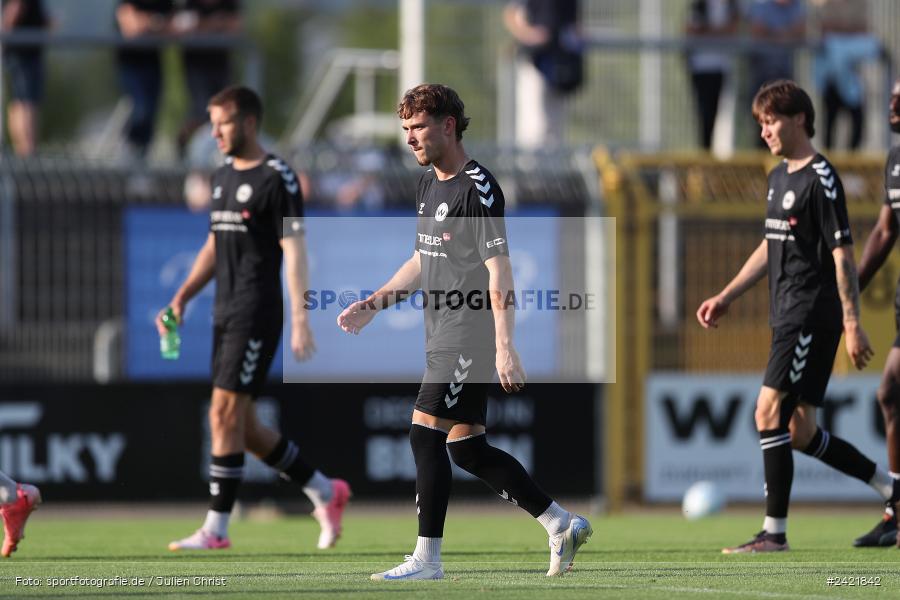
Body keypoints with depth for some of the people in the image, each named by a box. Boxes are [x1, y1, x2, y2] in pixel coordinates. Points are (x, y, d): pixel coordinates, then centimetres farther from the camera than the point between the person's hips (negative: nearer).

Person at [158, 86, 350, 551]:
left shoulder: (277, 178, -9)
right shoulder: (222, 177, 16)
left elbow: (295, 251, -13)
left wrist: (300, 321, -19)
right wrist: (181, 298, 13)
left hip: (256, 314, -9)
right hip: (225, 315, 9)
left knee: (225, 413, -12)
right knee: (243, 426, 9)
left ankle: (216, 528, -9)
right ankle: (325, 492, 22)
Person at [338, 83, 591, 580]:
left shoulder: (477, 187, -13)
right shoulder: (428, 183, 15)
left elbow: (499, 270, -18)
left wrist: (504, 346, -23)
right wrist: (374, 304, 19)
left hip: (469, 335, -9)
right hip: (444, 335, 9)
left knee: (426, 434, -12)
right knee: (466, 447, 9)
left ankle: (427, 558, -7)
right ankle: (562, 525, 18)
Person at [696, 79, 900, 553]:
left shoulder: (820, 178, -11)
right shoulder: (778, 177, 16)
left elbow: (842, 254, -15)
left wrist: (852, 323, -18)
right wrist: (726, 297, 23)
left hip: (813, 314, -9)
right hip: (788, 318, 9)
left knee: (769, 411, -15)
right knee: (800, 433, 10)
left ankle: (774, 531, -13)